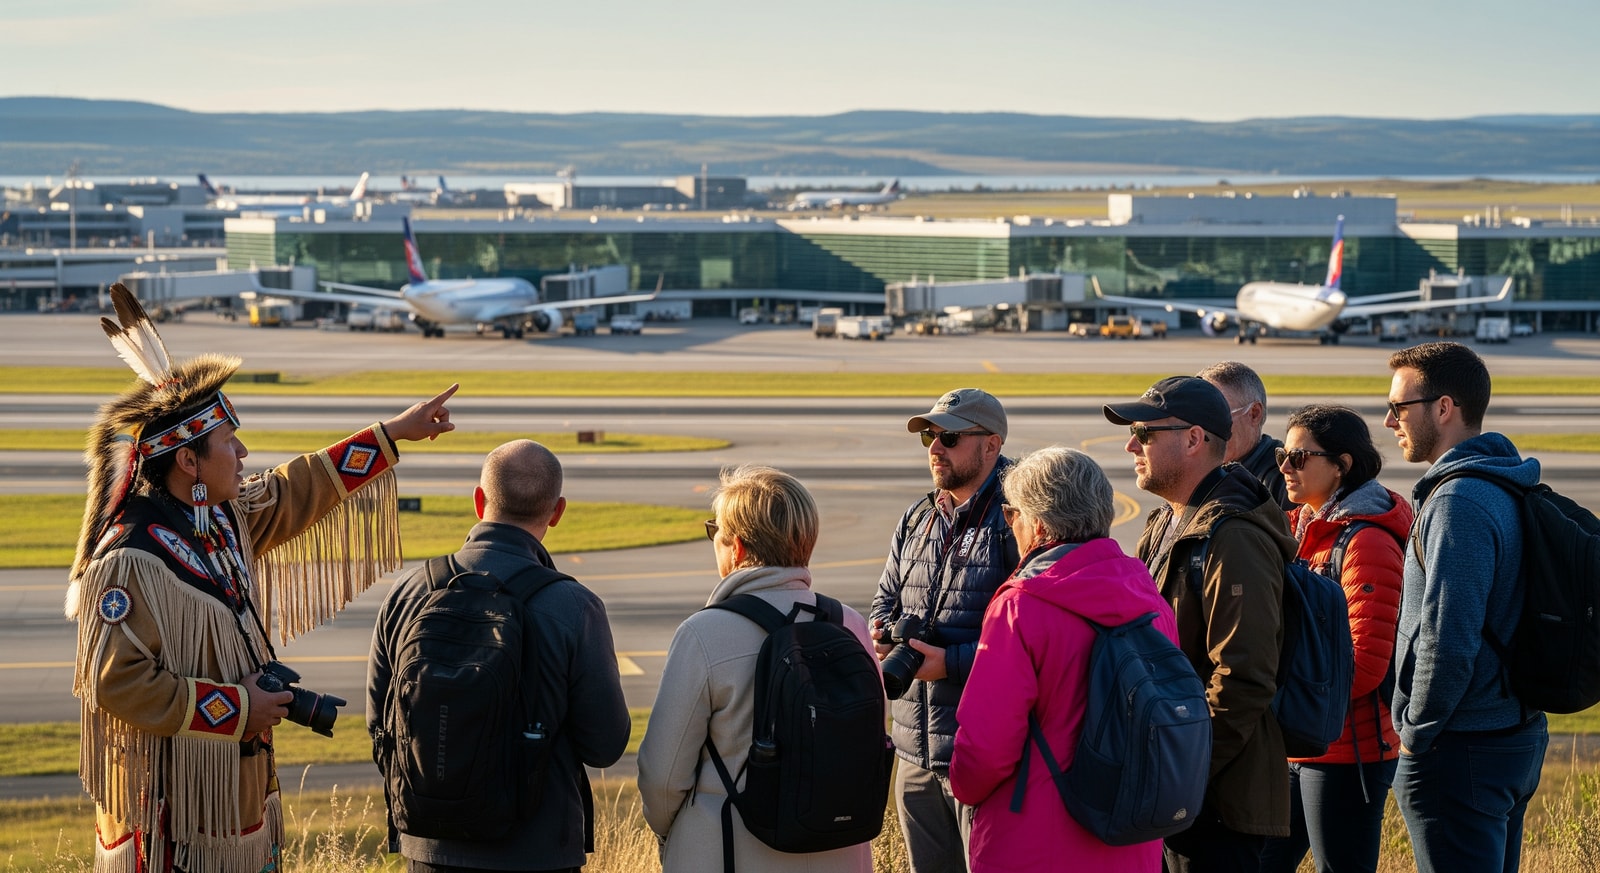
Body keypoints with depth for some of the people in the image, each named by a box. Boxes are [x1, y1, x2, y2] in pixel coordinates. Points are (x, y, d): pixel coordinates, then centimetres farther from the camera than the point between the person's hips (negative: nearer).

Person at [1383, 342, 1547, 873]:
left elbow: (1448, 640, -25)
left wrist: (1417, 732, -12)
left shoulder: (1459, 503, -19)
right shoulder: (1509, 487, 12)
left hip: (1462, 750, -10)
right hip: (1518, 736, 10)